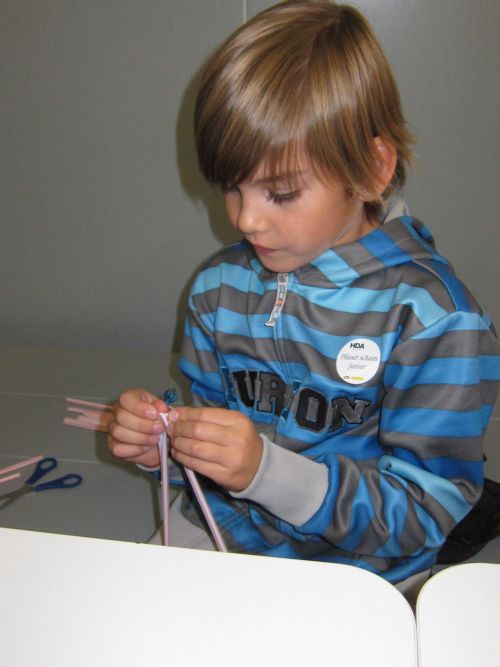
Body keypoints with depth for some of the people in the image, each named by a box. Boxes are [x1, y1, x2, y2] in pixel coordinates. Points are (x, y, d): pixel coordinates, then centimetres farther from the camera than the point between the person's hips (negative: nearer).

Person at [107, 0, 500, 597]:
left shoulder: (431, 317, -17)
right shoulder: (219, 284, 1)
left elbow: (427, 512, -16)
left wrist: (268, 469, -28)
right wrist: (162, 441, -10)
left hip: (359, 574, -3)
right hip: (218, 541, 4)